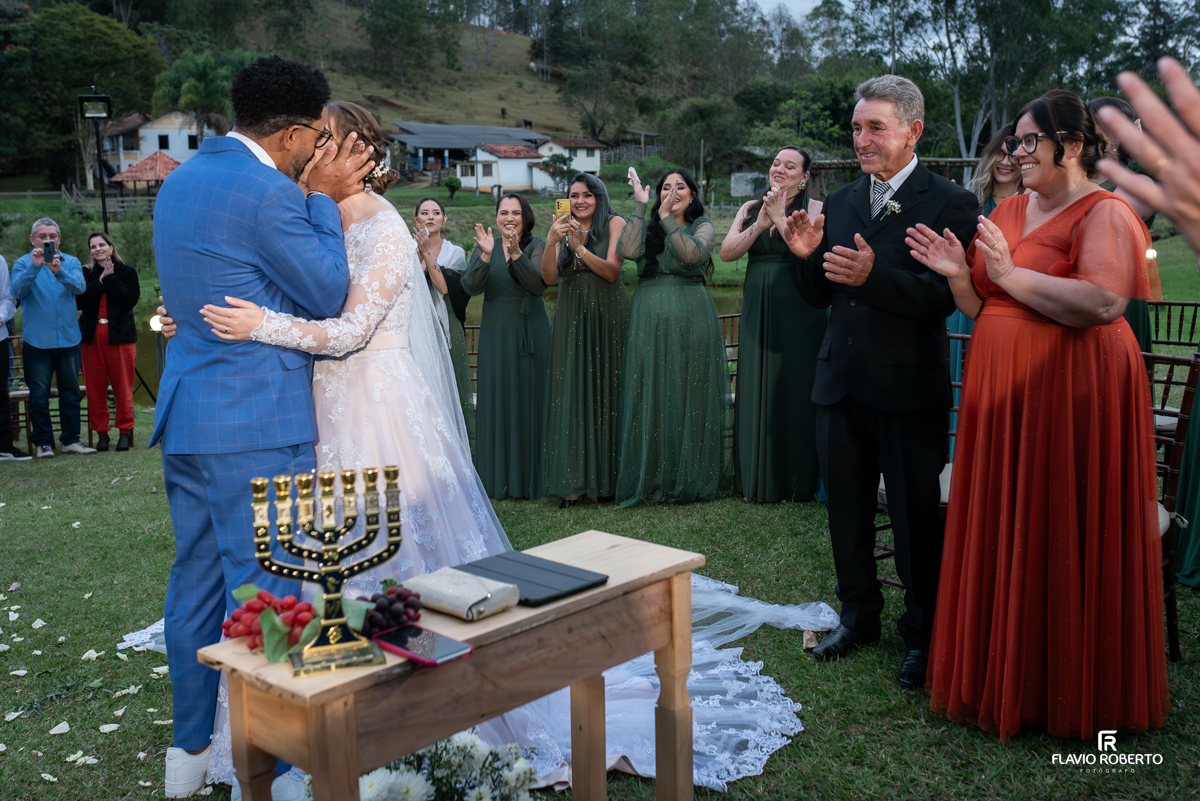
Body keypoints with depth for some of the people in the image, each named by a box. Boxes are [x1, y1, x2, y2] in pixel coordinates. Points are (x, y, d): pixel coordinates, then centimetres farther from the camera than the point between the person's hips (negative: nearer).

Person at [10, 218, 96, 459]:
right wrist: (34, 267, -27)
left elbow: (79, 287, -12)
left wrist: (59, 271, -30)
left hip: (69, 338, 2)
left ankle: (70, 439, 14)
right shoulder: (23, 264, 3)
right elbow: (18, 291, -14)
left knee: (70, 391, 7)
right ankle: (43, 441, 9)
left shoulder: (71, 262, 7)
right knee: (39, 394, 1)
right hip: (37, 340, -2)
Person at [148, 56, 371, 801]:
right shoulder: (269, 194, -16)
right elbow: (328, 294, -8)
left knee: (197, 578, 16)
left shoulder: (181, 180, 13)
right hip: (256, 422, -9)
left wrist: (316, 198, 20)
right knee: (262, 591, -1)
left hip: (187, 412, 9)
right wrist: (325, 200, 0)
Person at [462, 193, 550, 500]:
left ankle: (529, 478, 7)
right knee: (496, 402, 2)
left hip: (530, 332, -2)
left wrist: (516, 254, -25)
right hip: (495, 333, 2)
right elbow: (470, 287, -6)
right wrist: (486, 256, -21)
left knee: (530, 400, -1)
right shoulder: (484, 246, 8)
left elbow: (538, 285, -14)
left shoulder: (536, 246, 2)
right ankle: (498, 478, 8)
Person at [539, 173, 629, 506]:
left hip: (607, 316, -2)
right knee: (572, 393, -3)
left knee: (606, 390, 0)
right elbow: (548, 278, 0)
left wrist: (580, 247, -20)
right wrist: (551, 242, -15)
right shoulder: (562, 228, 11)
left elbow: (611, 271, -9)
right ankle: (574, 482, -2)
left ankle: (608, 476, 8)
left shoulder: (615, 224, 2)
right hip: (571, 317, 3)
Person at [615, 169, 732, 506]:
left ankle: (692, 478, 11)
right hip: (649, 322, 2)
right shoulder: (647, 227, 12)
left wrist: (667, 217, -13)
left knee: (690, 396, 1)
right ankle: (651, 479, 9)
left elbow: (693, 253, -14)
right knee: (651, 397, 2)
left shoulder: (702, 226, 8)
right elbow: (628, 251, -9)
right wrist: (640, 206, -5)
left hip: (691, 321, -1)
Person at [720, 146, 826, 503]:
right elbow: (727, 252, 0)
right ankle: (757, 480, 18)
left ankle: (798, 481, 13)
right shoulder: (751, 208, 12)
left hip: (798, 311, -4)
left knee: (795, 389, 0)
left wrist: (780, 217, -17)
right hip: (757, 310, 4)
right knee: (756, 389, 7)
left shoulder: (815, 209, -2)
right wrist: (760, 224, -12)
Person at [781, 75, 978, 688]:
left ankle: (923, 634, 22)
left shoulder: (949, 203, -7)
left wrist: (875, 276, -28)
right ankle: (859, 615, 34)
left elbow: (947, 297, -17)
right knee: (846, 510, 16)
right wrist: (807, 257, -7)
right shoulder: (840, 203, 11)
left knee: (917, 517, 5)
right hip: (842, 383, 6)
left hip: (910, 387, -5)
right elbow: (820, 298, 12)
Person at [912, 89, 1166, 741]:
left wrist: (1010, 274, -19)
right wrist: (961, 276, -3)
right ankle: (1004, 675, 25)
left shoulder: (1105, 214, -7)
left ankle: (1073, 692, 18)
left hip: (1073, 395, -7)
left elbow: (1102, 304, -23)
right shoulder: (1006, 212, 15)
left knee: (1065, 538, 1)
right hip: (1002, 393, 7)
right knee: (1001, 534, 11)